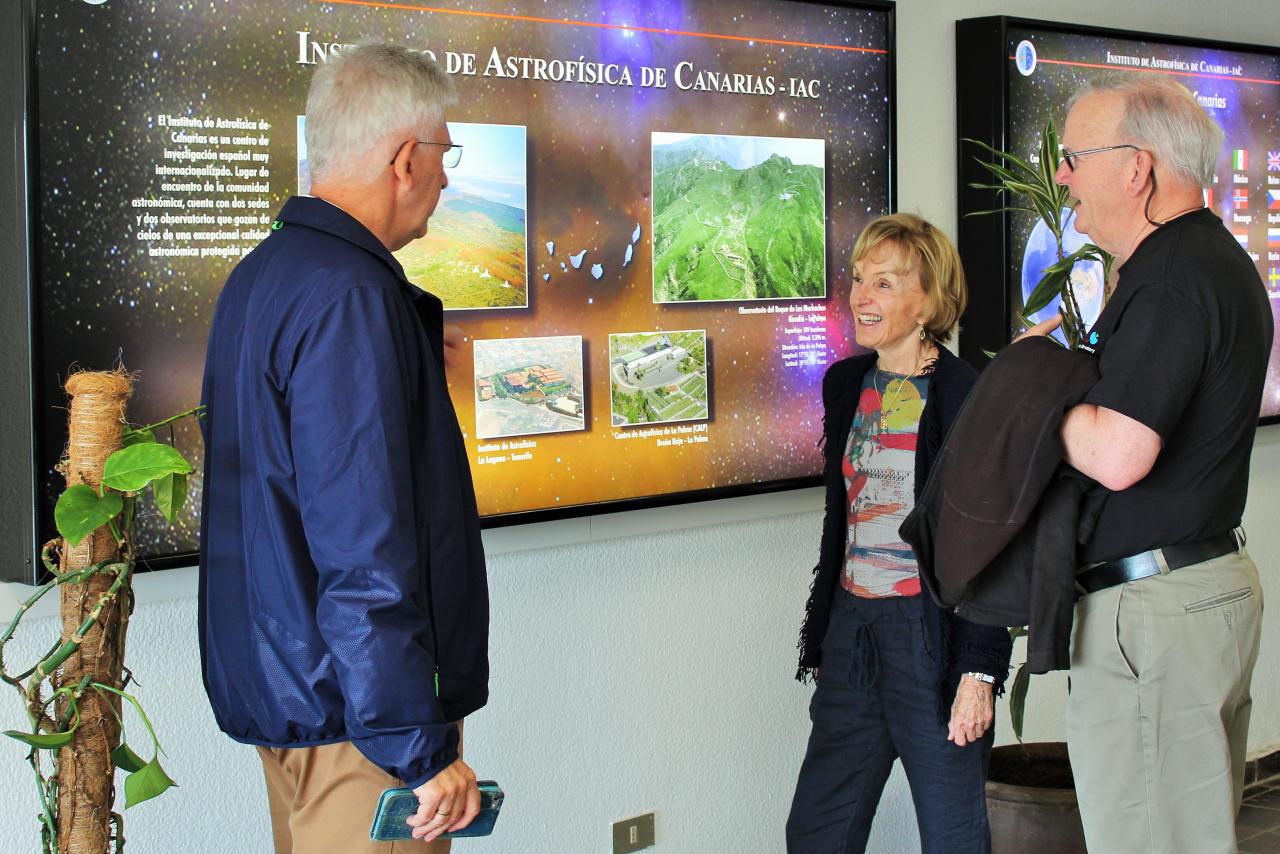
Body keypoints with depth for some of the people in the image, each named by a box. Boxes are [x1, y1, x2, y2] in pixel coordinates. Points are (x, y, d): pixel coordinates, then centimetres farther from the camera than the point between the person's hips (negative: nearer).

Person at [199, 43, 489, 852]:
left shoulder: (265, 272, 11)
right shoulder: (349, 298, -21)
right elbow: (364, 552, -26)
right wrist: (423, 749, -23)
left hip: (280, 685, 10)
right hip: (352, 712, -10)